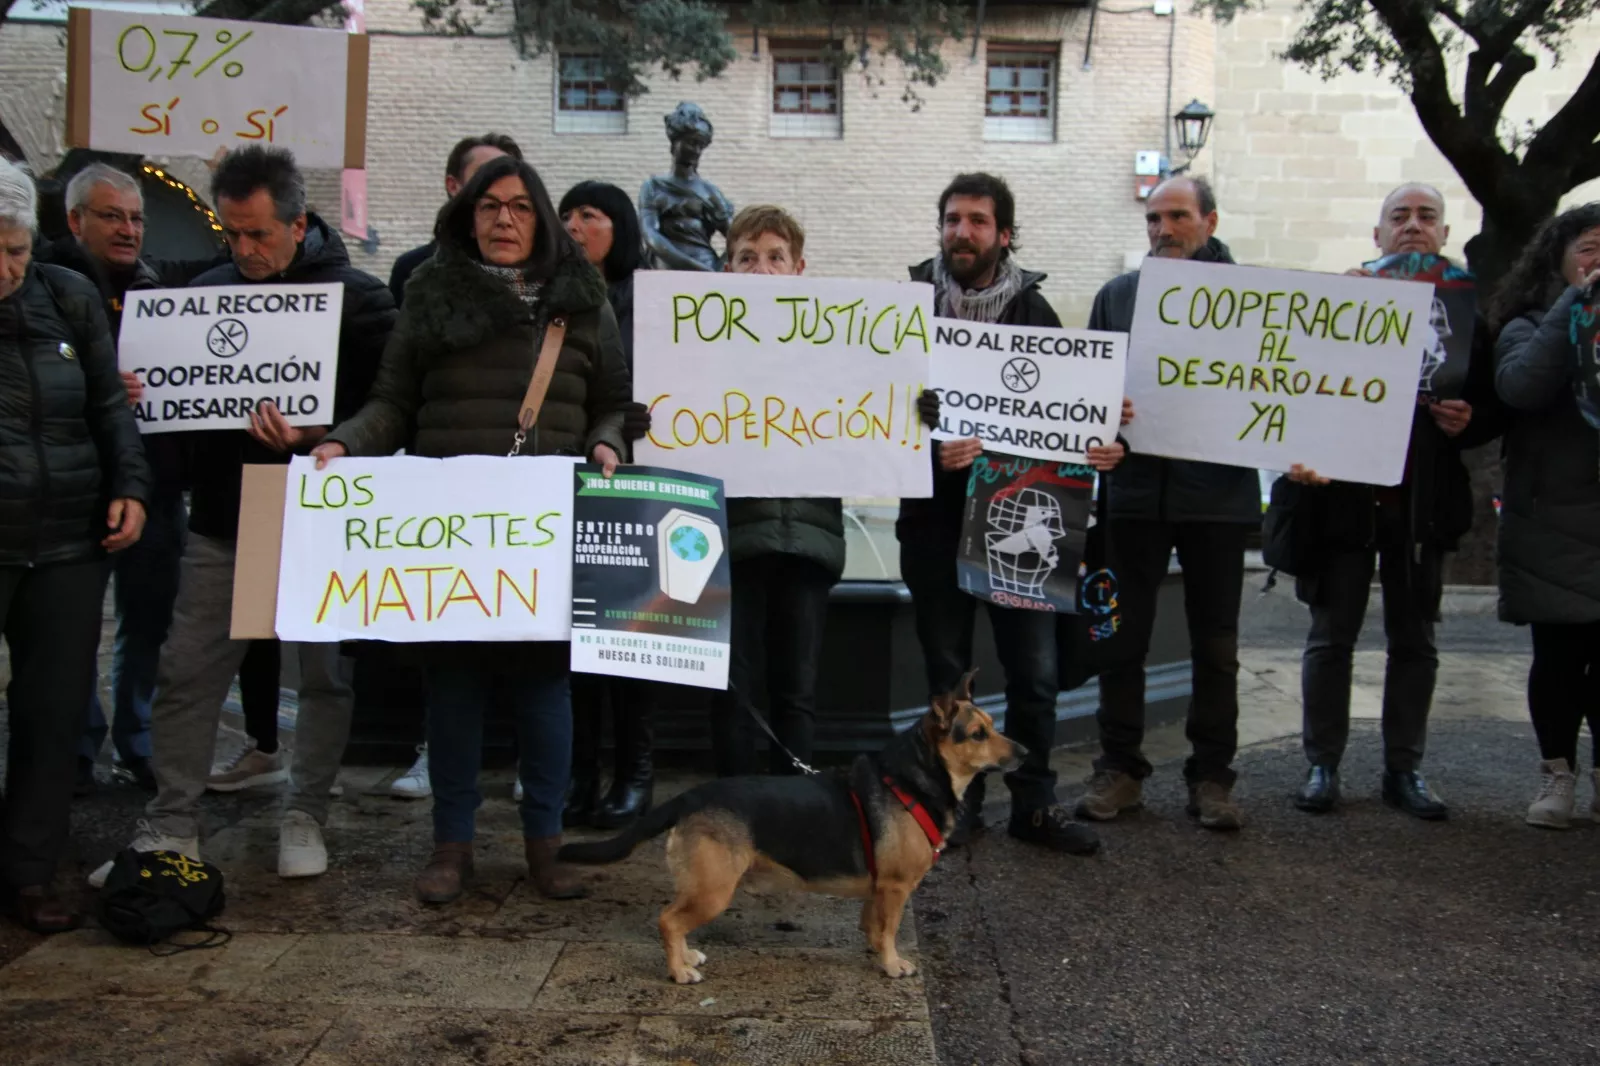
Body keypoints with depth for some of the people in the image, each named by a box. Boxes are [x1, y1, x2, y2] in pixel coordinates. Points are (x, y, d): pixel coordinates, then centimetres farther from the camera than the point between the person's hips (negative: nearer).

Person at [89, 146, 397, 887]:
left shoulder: (357, 298, -7)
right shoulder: (210, 290, 7)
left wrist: (317, 434, -28)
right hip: (221, 520, 4)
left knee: (324, 675, 7)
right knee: (185, 674, 4)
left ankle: (305, 819, 23)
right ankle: (171, 829, 15)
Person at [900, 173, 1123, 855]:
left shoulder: (1034, 310, 5)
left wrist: (1098, 448, -12)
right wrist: (929, 451, -22)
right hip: (935, 512, -1)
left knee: (1034, 668, 3)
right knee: (948, 669, 8)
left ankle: (1034, 802, 15)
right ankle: (958, 797, 20)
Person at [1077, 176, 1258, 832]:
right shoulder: (1118, 295, 11)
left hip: (1219, 491, -1)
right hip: (1135, 489, 1)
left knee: (1215, 644, 8)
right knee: (1122, 636, 5)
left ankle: (1211, 776, 19)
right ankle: (1119, 769, 17)